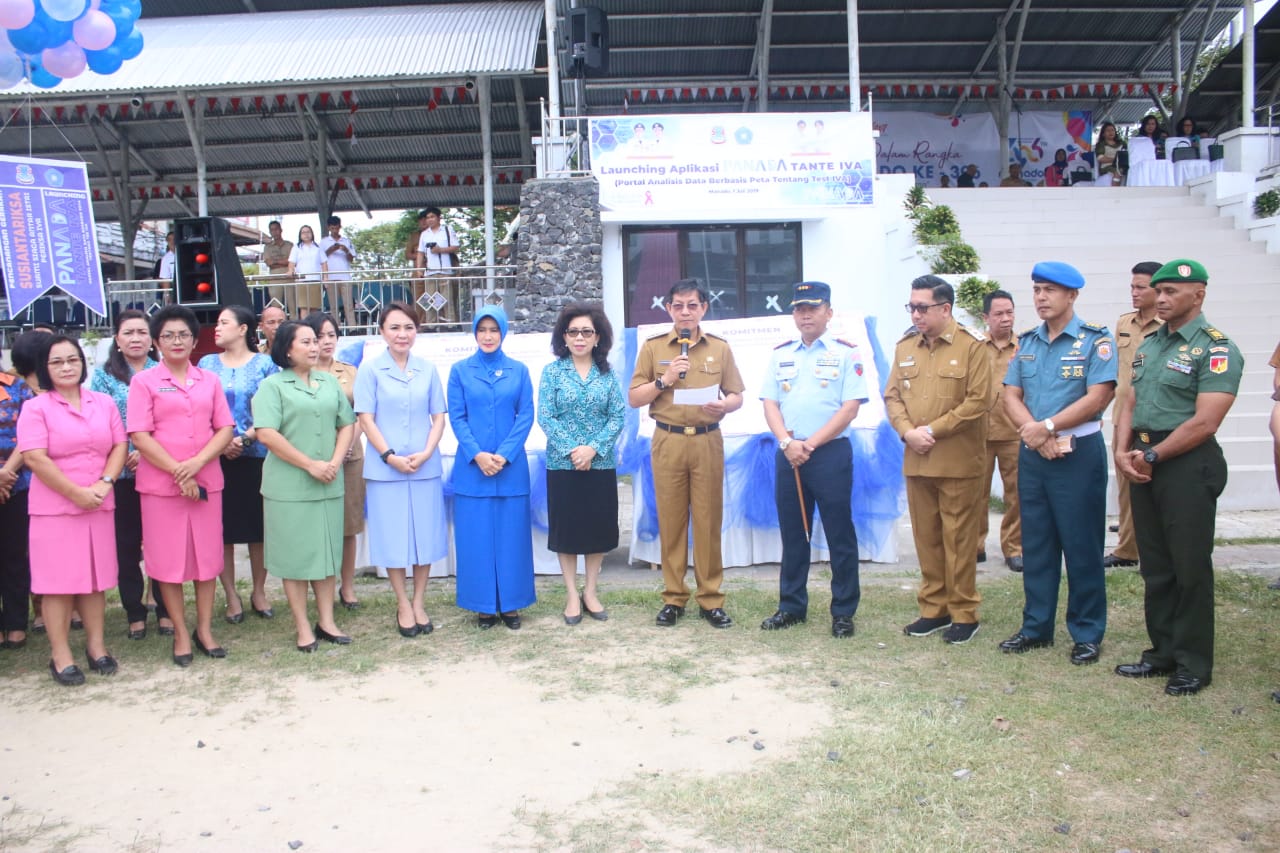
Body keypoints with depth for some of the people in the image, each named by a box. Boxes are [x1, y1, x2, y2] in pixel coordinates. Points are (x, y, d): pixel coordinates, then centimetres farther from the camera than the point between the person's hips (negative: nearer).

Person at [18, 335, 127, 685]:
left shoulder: (104, 403, 9)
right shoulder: (35, 408, -4)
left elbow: (120, 446, 6)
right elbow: (35, 458, -13)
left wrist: (104, 484, -10)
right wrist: (76, 493, -16)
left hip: (99, 506, 4)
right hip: (54, 508, -4)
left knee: (95, 577, 10)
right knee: (58, 580, 0)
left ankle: (96, 644, 20)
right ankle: (60, 655, 9)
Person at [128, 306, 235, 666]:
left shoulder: (209, 381, 9)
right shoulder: (144, 382, 0)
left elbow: (225, 429, 4)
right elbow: (140, 436, -7)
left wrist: (196, 463, -12)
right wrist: (178, 473, -14)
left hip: (206, 481, 3)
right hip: (161, 484, -2)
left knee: (207, 555, 6)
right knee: (168, 559, 3)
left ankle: (205, 628, 18)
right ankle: (180, 633, 14)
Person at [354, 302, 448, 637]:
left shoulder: (428, 369, 5)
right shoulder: (370, 369, -1)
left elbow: (438, 418, 6)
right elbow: (366, 420, -4)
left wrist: (426, 453, -9)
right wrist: (390, 456, -13)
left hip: (426, 467, 2)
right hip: (385, 468, -2)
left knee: (426, 534, 7)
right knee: (393, 536, 4)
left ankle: (418, 602, 21)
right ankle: (402, 604, 19)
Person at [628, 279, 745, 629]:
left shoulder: (720, 347, 8)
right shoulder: (652, 347, 5)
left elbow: (737, 396, 8)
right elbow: (633, 399, 5)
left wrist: (723, 406, -14)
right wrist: (663, 380, -10)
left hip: (708, 441, 0)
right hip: (668, 441, 0)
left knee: (709, 520, 2)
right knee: (671, 520, 3)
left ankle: (711, 599, 10)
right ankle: (673, 597, 13)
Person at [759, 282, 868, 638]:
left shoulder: (846, 353, 0)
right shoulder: (780, 354, 12)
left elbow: (850, 408, -7)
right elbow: (770, 404, 7)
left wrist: (811, 444, -13)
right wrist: (787, 443, -10)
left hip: (831, 452, -4)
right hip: (788, 454, 4)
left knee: (839, 534, 2)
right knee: (792, 533, 11)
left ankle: (843, 611, 11)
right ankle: (791, 606, 21)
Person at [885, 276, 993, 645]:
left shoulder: (972, 345, -5)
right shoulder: (905, 346, 11)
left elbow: (978, 400, -11)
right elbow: (892, 396, 10)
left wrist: (933, 430, -13)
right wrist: (908, 432, -7)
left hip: (958, 461, -5)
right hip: (916, 460, 5)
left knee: (958, 538, 1)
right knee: (926, 537, 10)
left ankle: (964, 613, 12)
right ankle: (934, 609, 21)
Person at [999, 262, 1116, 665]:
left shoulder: (1095, 340, -6)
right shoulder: (1027, 342, 10)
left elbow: (1097, 398, -15)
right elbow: (1011, 396, 4)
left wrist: (1047, 427, -18)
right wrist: (1037, 435, -11)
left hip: (1079, 453, -5)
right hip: (1032, 454, 5)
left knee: (1082, 546, 1)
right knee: (1035, 543, 11)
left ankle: (1087, 633, 13)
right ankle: (1036, 627, 22)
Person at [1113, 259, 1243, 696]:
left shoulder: (1217, 349, -10)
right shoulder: (1149, 345, 14)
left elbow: (1204, 422, -17)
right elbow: (1129, 403, 13)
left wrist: (1151, 456, -14)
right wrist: (1122, 451, -3)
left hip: (1188, 464, -7)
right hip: (1144, 464, 7)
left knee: (1190, 567, 1)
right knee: (1155, 566, 13)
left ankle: (1194, 664, 13)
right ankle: (1163, 653, 25)